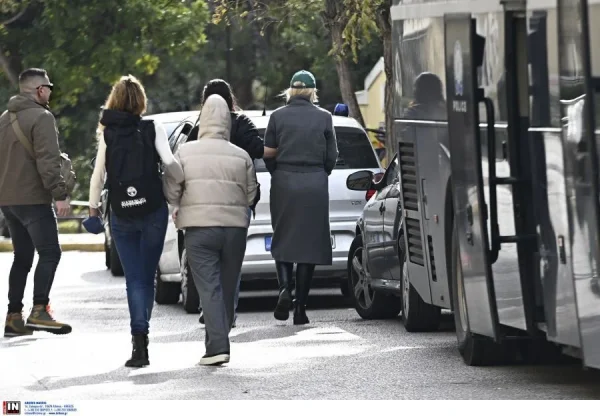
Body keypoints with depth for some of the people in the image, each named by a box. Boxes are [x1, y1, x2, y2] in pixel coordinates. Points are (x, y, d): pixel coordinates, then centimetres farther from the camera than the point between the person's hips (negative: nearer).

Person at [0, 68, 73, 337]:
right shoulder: (41, 117, -11)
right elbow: (48, 161, -20)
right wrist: (60, 194, -21)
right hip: (32, 199, -9)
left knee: (22, 257, 13)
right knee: (49, 253, -8)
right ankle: (39, 311, -18)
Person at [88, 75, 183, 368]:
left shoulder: (108, 134, 2)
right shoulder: (153, 129, -2)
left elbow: (98, 174, 1)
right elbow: (169, 162, -13)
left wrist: (93, 206, 12)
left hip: (121, 214, 1)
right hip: (153, 211, -1)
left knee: (134, 279, 2)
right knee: (146, 276, 11)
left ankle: (139, 337, -12)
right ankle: (141, 337, 9)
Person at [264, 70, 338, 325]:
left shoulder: (278, 117, 0)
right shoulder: (324, 118, 0)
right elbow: (331, 157, 3)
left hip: (283, 183, 0)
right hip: (315, 185, 0)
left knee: (282, 240, 12)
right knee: (309, 244, 3)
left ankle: (285, 288, -14)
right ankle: (300, 308, 0)